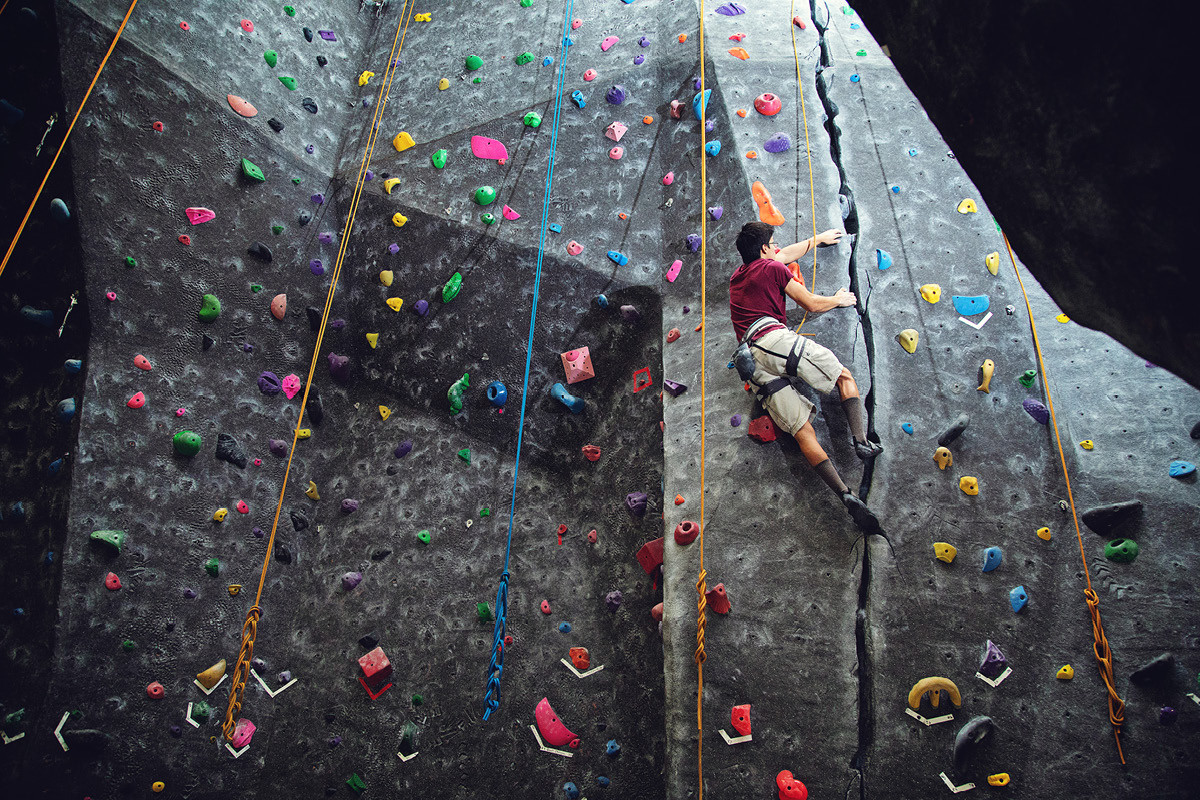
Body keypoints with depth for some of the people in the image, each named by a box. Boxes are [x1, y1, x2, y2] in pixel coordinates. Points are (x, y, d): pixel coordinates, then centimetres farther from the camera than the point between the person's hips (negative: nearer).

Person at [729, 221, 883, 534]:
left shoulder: (737, 276, 33)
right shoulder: (772, 268, 11)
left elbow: (786, 254, 48)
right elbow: (812, 304, 16)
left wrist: (819, 238, 61)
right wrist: (839, 299, 37)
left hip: (750, 361, 6)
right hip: (774, 338, -6)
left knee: (803, 432, -6)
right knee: (844, 376, 14)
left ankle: (846, 495, -18)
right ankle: (861, 440, -5)